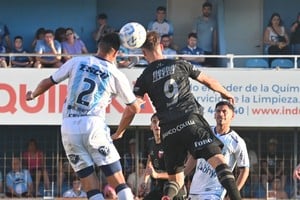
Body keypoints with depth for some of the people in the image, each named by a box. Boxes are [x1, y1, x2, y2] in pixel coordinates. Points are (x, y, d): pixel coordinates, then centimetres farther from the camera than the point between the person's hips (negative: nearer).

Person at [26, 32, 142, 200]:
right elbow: (135, 108, 15)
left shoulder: (77, 62, 9)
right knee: (118, 181, 0)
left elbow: (48, 82, 18)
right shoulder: (117, 75, 4)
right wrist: (140, 102, 40)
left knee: (91, 185, 4)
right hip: (93, 126, -3)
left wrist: (33, 95, 39)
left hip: (68, 128, 3)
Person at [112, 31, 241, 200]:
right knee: (218, 159, -11)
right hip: (192, 121, -2)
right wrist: (226, 93, 40)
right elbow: (208, 81, 22)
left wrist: (118, 133, 21)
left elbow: (131, 110, 6)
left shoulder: (145, 78, 9)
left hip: (169, 131, 2)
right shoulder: (180, 65, 10)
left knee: (176, 179, 13)